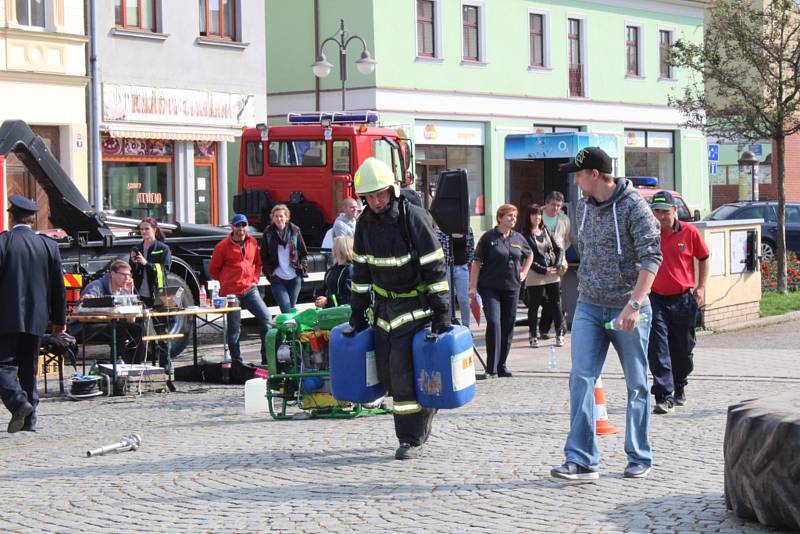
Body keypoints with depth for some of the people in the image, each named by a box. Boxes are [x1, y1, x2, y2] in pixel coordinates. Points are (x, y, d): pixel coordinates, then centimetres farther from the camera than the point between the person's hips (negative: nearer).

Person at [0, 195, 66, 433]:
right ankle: (29, 419, 13)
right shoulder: (48, 245, 5)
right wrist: (59, 320, 16)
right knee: (29, 368, 13)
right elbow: (58, 286, 8)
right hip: (36, 318, 5)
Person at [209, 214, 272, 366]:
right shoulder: (223, 246, -5)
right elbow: (214, 269, 4)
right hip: (231, 293, -4)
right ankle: (236, 360, 12)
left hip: (250, 289, 4)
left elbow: (258, 263, 21)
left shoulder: (252, 242, 8)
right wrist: (226, 283, 6)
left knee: (266, 317, -7)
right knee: (234, 328, 2)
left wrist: (255, 279, 9)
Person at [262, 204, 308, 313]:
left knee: (292, 308, 10)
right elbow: (263, 256, 3)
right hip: (277, 279, -2)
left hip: (294, 278, 2)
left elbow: (304, 253, 9)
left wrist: (302, 268, -1)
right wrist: (268, 272, -5)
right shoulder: (268, 233, 0)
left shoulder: (294, 231, 3)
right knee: (286, 309, -12)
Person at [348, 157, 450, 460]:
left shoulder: (414, 219, -16)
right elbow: (361, 269, 11)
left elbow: (435, 268, -16)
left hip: (415, 303, -6)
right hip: (385, 304, 6)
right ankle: (424, 409, 26)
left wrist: (440, 313, -19)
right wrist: (358, 312, 10)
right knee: (387, 371, 2)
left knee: (403, 367, -14)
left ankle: (412, 439, -6)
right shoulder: (366, 223, 3)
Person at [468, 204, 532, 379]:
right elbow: (477, 263, -4)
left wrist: (524, 273, 15)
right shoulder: (488, 237, -4)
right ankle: (491, 368, -14)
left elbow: (529, 255, 29)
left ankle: (501, 365, 18)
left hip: (512, 288, 5)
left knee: (508, 326, 7)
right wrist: (473, 287, -10)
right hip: (490, 288, -5)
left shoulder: (518, 238, 9)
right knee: (494, 323, -16)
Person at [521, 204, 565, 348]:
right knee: (533, 306, 2)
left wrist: (557, 266, -5)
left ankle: (559, 334, 10)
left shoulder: (546, 231, 12)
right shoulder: (525, 235, -3)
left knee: (556, 304, 4)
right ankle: (533, 336, 10)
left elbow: (559, 249, 11)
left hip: (553, 275, 4)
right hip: (535, 276, -4)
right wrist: (544, 270, -15)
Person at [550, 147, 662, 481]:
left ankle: (639, 458, 18)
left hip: (628, 310, -5)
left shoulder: (633, 206, -12)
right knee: (581, 378, -7)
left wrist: (634, 304, -25)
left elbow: (651, 258, -17)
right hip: (588, 307, 5)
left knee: (636, 385, 7)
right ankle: (581, 460, -8)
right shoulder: (583, 208, 9)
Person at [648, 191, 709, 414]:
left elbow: (703, 258, 11)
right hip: (656, 299, -1)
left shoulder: (689, 232, -2)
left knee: (682, 349, 12)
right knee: (657, 349, -12)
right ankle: (664, 397, -13)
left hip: (684, 299, 1)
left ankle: (679, 387, 37)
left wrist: (701, 287, 4)